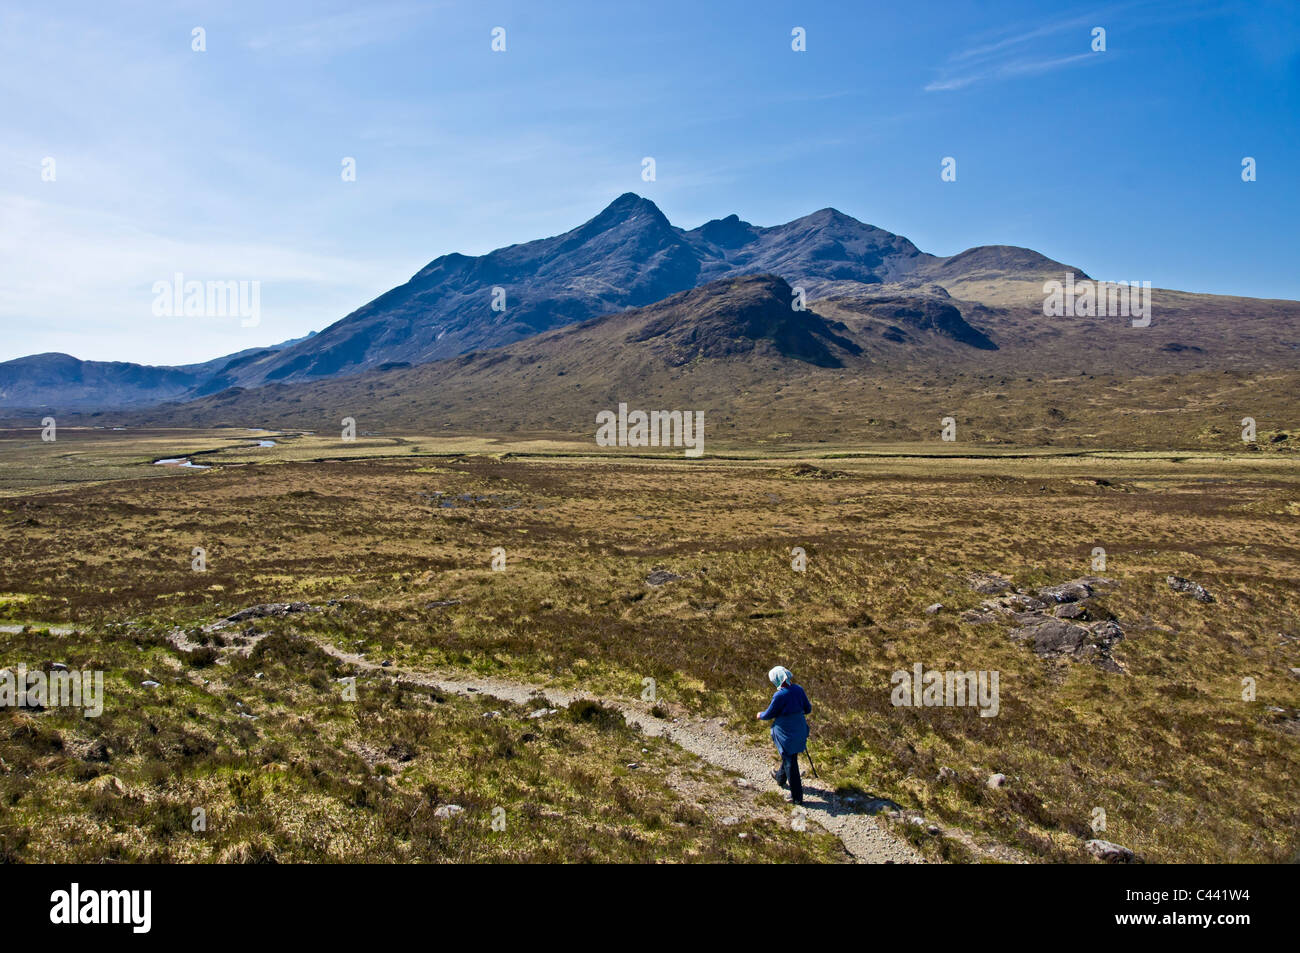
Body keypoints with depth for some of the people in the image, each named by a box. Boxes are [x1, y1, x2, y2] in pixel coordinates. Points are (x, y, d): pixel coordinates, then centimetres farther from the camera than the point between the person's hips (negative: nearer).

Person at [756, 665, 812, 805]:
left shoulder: (779, 696, -27)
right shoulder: (798, 690, -7)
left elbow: (770, 714, -13)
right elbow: (808, 709, 3)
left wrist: (761, 716, 9)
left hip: (785, 734, -7)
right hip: (800, 730, 7)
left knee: (790, 762, 6)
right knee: (789, 755, 29)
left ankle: (797, 797, 16)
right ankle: (780, 777, 55)